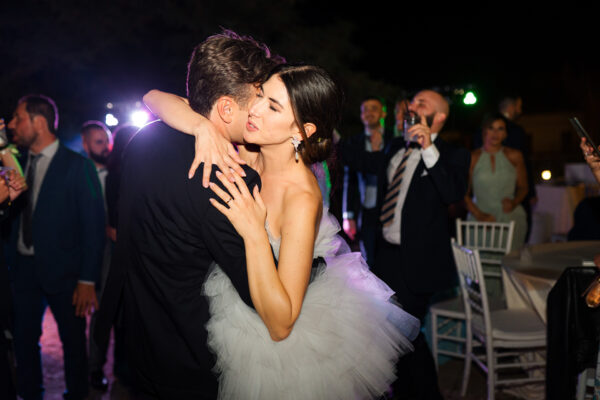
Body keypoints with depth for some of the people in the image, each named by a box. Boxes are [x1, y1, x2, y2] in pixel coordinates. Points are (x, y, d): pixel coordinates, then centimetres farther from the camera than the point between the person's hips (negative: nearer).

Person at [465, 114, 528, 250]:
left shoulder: (514, 156, 7)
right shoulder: (472, 158, 5)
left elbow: (523, 187, 16)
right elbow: (465, 194, 7)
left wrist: (514, 202, -4)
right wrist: (479, 215, -6)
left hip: (511, 217, 1)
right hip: (480, 220, -1)